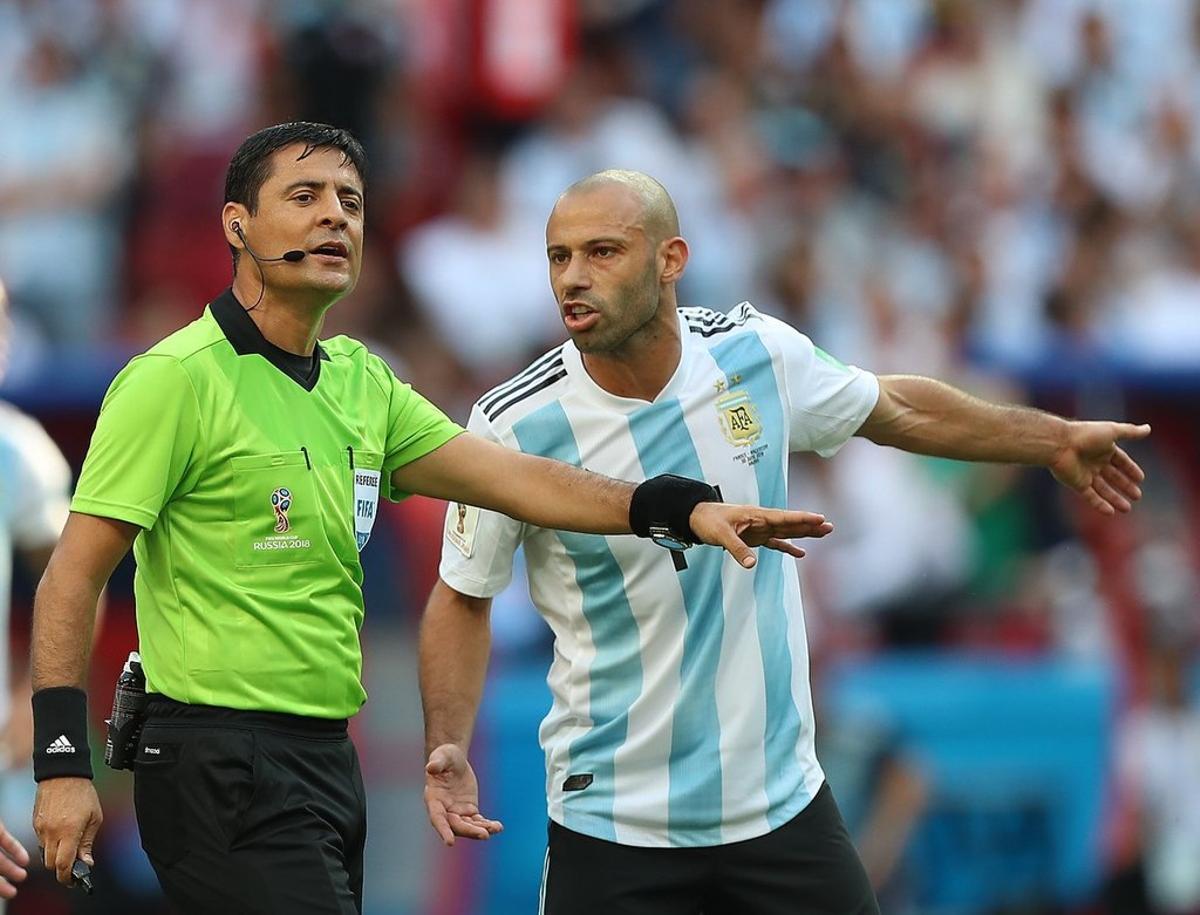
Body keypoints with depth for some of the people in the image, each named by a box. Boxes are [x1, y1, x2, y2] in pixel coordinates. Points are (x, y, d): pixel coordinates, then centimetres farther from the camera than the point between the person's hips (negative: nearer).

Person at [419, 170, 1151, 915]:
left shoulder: (761, 353, -5)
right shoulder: (514, 426, -12)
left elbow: (895, 409, 15)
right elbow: (464, 598, 0)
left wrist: (1056, 439, 24)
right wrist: (448, 749, -13)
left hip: (783, 798, 3)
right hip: (614, 820, -2)